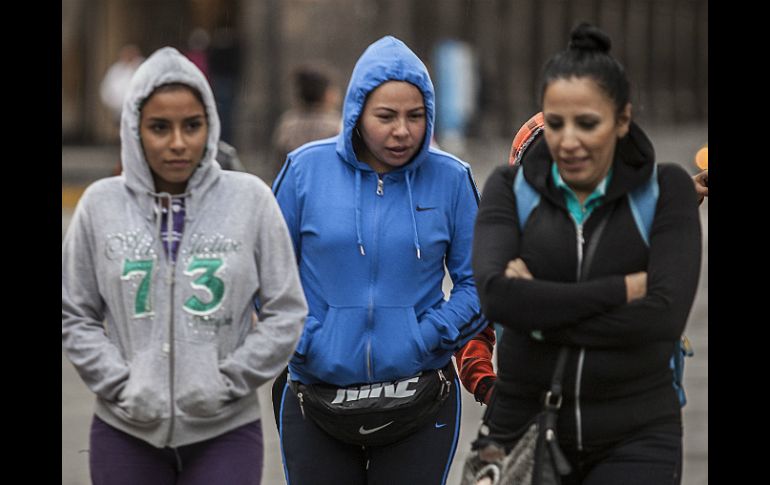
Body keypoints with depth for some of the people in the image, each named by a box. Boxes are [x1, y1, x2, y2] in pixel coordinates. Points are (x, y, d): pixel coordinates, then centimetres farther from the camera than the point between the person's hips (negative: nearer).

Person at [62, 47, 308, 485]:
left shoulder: (250, 199, -1)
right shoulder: (101, 205, 2)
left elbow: (286, 313, 1)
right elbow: (75, 316, 6)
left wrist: (228, 383, -8)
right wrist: (120, 385, -7)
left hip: (226, 432, -1)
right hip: (126, 433, 1)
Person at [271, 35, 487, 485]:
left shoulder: (451, 179, 0)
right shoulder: (306, 169, -1)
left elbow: (478, 283, 4)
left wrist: (427, 339, -9)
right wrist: (303, 343, -6)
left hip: (421, 394, 0)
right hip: (317, 392, 0)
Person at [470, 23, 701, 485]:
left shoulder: (666, 190, -3)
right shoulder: (512, 188, 1)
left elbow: (666, 315, -16)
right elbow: (497, 295, -18)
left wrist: (541, 312, -15)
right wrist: (625, 288, -19)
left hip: (634, 438, -3)